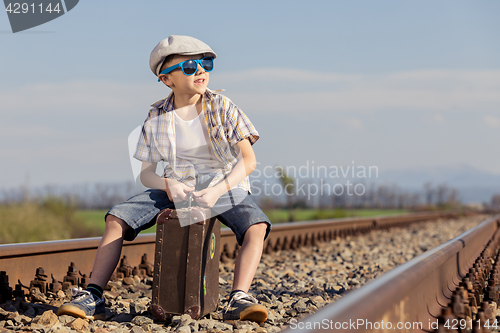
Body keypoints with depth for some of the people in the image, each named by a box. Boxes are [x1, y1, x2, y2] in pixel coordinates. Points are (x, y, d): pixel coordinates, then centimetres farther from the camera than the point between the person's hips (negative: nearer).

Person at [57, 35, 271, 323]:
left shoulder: (222, 107, -7)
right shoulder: (157, 119, -1)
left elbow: (248, 160, -12)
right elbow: (146, 172, 1)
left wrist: (218, 190, -27)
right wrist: (167, 184, -22)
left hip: (225, 188, -2)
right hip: (177, 189, 2)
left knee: (257, 226, -34)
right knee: (117, 218, -18)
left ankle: (239, 300, -44)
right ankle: (93, 298, -19)